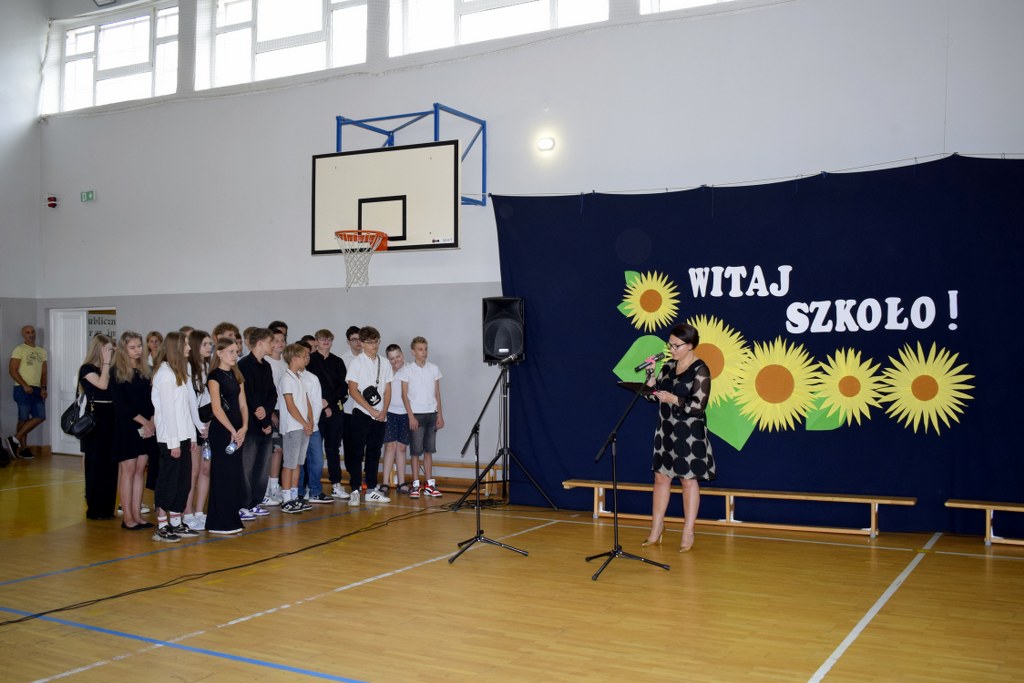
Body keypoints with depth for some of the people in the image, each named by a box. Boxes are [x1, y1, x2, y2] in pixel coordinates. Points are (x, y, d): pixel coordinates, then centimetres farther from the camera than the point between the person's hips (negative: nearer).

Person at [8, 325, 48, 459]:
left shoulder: (42, 351, 16)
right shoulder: (19, 350, -3)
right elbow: (12, 371, -10)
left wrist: (43, 387, 3)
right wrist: (25, 385, -17)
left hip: (37, 389, 6)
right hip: (23, 389, -6)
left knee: (40, 417, -1)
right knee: (23, 418, -5)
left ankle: (15, 439, 6)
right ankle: (22, 447, 4)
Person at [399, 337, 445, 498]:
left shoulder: (434, 369, 7)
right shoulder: (407, 370, -2)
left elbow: (437, 393, 9)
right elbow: (404, 395, -3)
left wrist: (440, 415, 5)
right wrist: (411, 416, -10)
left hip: (431, 414, 3)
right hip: (416, 415, -3)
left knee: (429, 450, 7)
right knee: (416, 451, 0)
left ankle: (429, 485, 12)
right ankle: (415, 485, 5)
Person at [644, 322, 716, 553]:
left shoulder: (700, 370, -11)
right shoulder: (668, 366, 8)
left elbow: (698, 406, -17)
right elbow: (654, 393, 10)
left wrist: (673, 399, -25)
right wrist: (650, 374, -4)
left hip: (689, 434, -6)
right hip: (666, 431, 6)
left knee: (689, 480, 2)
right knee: (661, 477, 9)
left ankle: (688, 533, 10)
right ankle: (656, 528, 19)